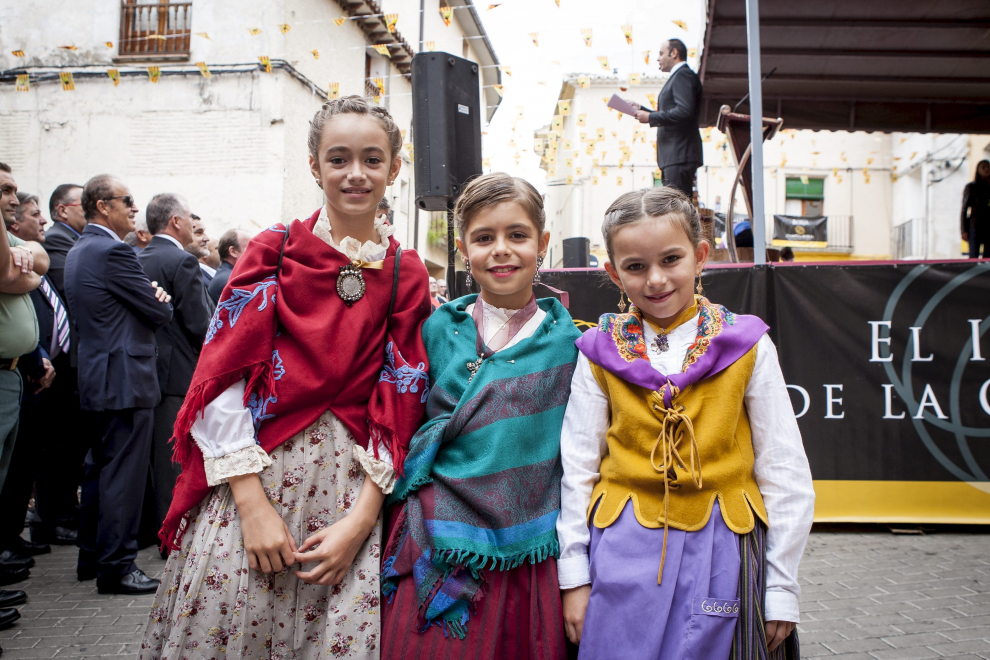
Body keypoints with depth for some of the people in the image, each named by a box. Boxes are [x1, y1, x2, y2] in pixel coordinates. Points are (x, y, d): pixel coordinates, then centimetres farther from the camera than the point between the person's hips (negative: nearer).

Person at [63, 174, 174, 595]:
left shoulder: (77, 252, 15)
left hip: (96, 377, 11)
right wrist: (161, 301, 9)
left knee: (100, 470, 18)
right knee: (124, 474, -4)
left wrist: (150, 297, 5)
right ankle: (116, 567, 3)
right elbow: (160, 313, -15)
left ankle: (92, 558, 28)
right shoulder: (113, 252, -17)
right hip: (125, 378, -10)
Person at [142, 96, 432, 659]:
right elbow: (223, 382, -4)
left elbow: (400, 407, 2)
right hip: (252, 474, -1)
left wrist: (364, 517, -7)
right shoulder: (275, 251, 3)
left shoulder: (406, 274, 7)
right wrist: (252, 504, -12)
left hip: (351, 488, 1)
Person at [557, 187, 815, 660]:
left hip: (720, 547, 0)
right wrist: (574, 576, 3)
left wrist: (782, 586, 1)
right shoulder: (600, 354, 0)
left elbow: (785, 473, 1)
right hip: (623, 548, 1)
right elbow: (577, 468, 4)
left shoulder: (747, 347, -3)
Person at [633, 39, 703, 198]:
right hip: (673, 156, 10)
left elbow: (684, 111, -21)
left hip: (680, 155, -10)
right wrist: (642, 110, 16)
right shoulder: (677, 77, 25)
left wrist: (651, 117, -15)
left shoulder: (683, 75, -7)